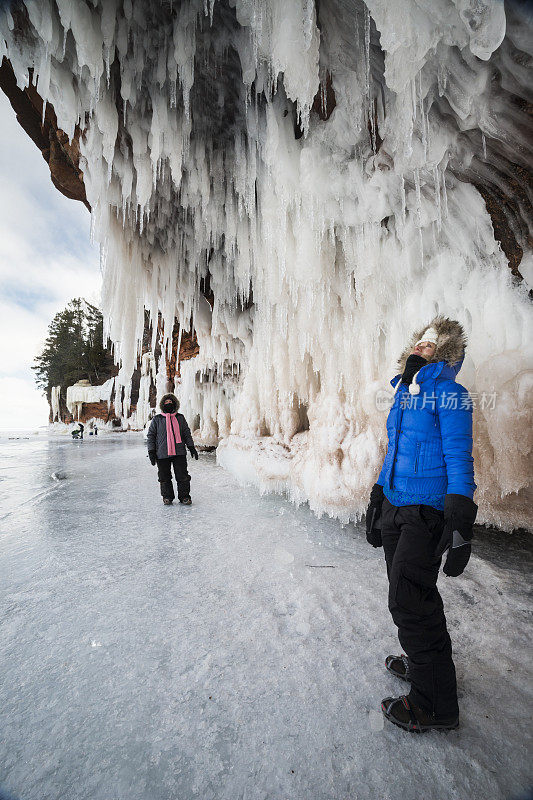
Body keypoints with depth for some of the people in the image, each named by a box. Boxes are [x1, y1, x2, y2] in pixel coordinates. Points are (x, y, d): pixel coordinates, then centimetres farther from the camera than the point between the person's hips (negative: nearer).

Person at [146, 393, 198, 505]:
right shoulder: (157, 419, 8)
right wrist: (151, 451, 1)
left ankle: (184, 496, 13)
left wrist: (191, 447, 8)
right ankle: (167, 497, 21)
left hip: (179, 453, 1)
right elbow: (150, 436, 8)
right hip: (162, 454, 0)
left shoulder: (180, 418, 12)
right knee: (165, 477, 6)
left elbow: (187, 433, 16)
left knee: (182, 476, 0)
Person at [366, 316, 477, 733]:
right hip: (395, 506, 8)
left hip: (426, 511, -8)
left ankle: (436, 705, 16)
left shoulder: (448, 393, -11)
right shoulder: (404, 392, 12)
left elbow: (459, 459, -15)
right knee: (409, 592, 18)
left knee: (408, 599, -3)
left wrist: (460, 523, -18)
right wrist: (377, 500, 18)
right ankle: (425, 662, 40)